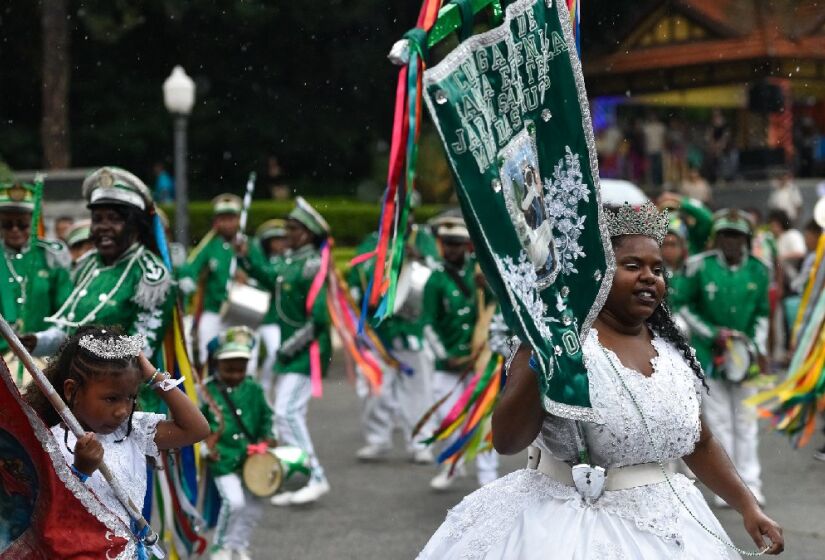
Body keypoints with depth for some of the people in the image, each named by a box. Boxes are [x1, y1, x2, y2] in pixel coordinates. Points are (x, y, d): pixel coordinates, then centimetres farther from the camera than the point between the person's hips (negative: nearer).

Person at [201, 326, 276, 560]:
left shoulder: (254, 389, 4)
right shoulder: (208, 391, -7)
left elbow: (266, 416, 15)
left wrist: (267, 436, -1)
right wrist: (206, 445, -14)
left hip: (250, 459, 5)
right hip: (223, 460, -5)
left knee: (253, 507, 10)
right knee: (234, 501, -17)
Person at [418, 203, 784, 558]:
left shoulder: (673, 352, 5)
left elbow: (699, 442, 16)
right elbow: (506, 441, -19)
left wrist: (747, 505, 6)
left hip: (661, 526, 5)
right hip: (567, 526, -5)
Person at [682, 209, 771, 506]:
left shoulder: (758, 270, 0)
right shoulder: (700, 267, -8)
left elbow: (762, 314, 11)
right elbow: (685, 307, -1)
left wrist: (758, 348, -1)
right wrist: (714, 333, -9)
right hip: (710, 353, -2)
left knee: (746, 419, 6)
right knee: (719, 419, 2)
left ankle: (750, 482, 12)